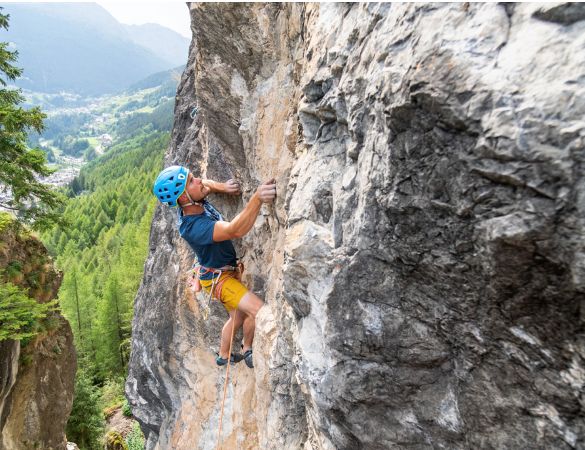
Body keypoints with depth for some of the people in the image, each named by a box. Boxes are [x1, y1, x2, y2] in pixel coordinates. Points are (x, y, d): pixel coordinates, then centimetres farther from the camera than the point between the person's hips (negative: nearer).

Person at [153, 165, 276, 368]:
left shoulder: (196, 202, -11)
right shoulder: (192, 227, -38)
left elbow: (205, 184, 14)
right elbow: (235, 230, -52)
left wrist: (223, 187, -8)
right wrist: (257, 198, -65)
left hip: (227, 270, 9)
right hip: (217, 278, -9)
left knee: (238, 317, 23)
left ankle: (224, 355, 46)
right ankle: (248, 351, 10)